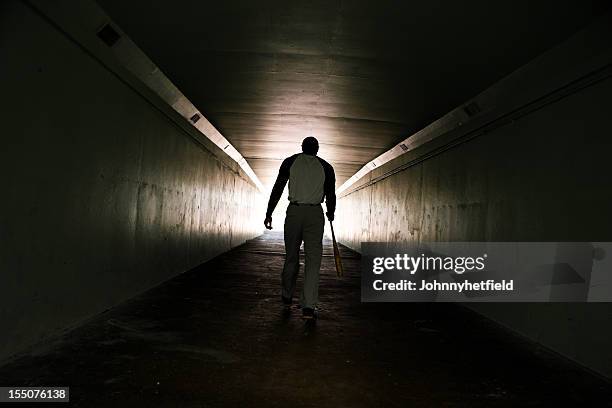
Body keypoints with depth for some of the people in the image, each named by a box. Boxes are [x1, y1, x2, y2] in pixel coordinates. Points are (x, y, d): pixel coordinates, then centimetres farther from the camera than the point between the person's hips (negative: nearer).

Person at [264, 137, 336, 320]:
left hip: (294, 211, 1)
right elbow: (330, 195, 7)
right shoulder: (326, 167, 7)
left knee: (291, 257, 13)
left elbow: (277, 189, 1)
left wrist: (269, 213, 4)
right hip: (315, 213, -1)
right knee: (313, 259, -1)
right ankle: (308, 307, -7)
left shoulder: (290, 162, 6)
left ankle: (287, 297, 27)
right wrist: (330, 214, 25)